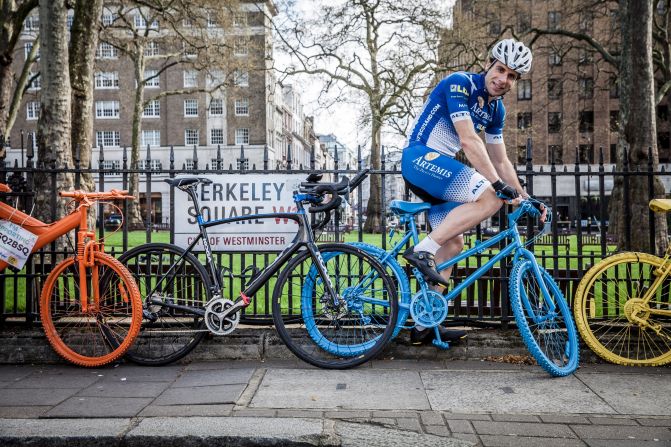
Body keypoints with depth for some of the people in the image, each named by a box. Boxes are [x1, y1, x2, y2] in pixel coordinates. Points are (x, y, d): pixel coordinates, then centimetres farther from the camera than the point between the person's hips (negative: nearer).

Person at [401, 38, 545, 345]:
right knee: (489, 198, -25)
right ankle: (422, 251, -21)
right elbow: (469, 141, -23)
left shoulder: (496, 109, 13)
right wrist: (500, 185, -27)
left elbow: (501, 161, 18)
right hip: (420, 157, -9)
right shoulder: (460, 84, -13)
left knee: (453, 244, 7)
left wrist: (525, 198, 11)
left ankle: (424, 324, 12)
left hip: (441, 166, 9)